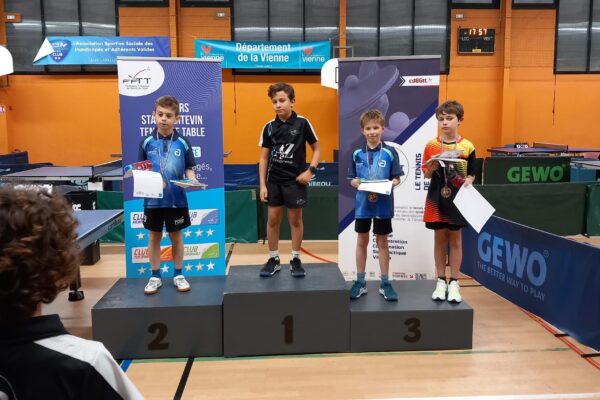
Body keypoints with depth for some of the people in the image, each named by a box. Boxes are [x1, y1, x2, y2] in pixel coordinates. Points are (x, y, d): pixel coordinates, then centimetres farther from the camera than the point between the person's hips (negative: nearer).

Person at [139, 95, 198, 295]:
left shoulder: (183, 143, -3)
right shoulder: (146, 142, -2)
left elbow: (189, 168, 2)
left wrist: (192, 180, -17)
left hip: (177, 199, -1)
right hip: (153, 200, 1)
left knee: (176, 236, 11)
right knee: (154, 237, 11)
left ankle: (178, 275, 25)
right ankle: (155, 277, 24)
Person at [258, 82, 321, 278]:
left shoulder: (302, 123, -7)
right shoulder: (269, 127, 0)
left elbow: (316, 148, 2)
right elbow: (264, 157, 4)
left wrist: (310, 171, -12)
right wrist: (262, 185, -1)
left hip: (296, 180, -2)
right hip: (274, 180, 3)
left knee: (295, 220, 8)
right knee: (273, 219, 8)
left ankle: (295, 259, 21)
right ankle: (273, 259, 21)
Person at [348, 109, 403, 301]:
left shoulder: (390, 152, -4)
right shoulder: (357, 154, 1)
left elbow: (396, 178, -1)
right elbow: (352, 179, 4)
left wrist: (390, 183, -22)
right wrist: (359, 183, -17)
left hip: (383, 204, -1)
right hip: (362, 204, 2)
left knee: (382, 242, 8)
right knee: (362, 241, 10)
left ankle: (385, 283, 19)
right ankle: (360, 282, 21)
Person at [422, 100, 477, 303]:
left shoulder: (467, 146, -4)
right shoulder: (431, 145, -1)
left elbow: (471, 174, 3)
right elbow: (426, 174, 3)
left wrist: (467, 182, -17)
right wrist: (432, 169, -18)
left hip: (458, 200, 0)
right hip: (437, 199, 1)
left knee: (455, 240, 8)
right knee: (440, 239, 9)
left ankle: (454, 283, 18)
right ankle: (441, 282, 19)